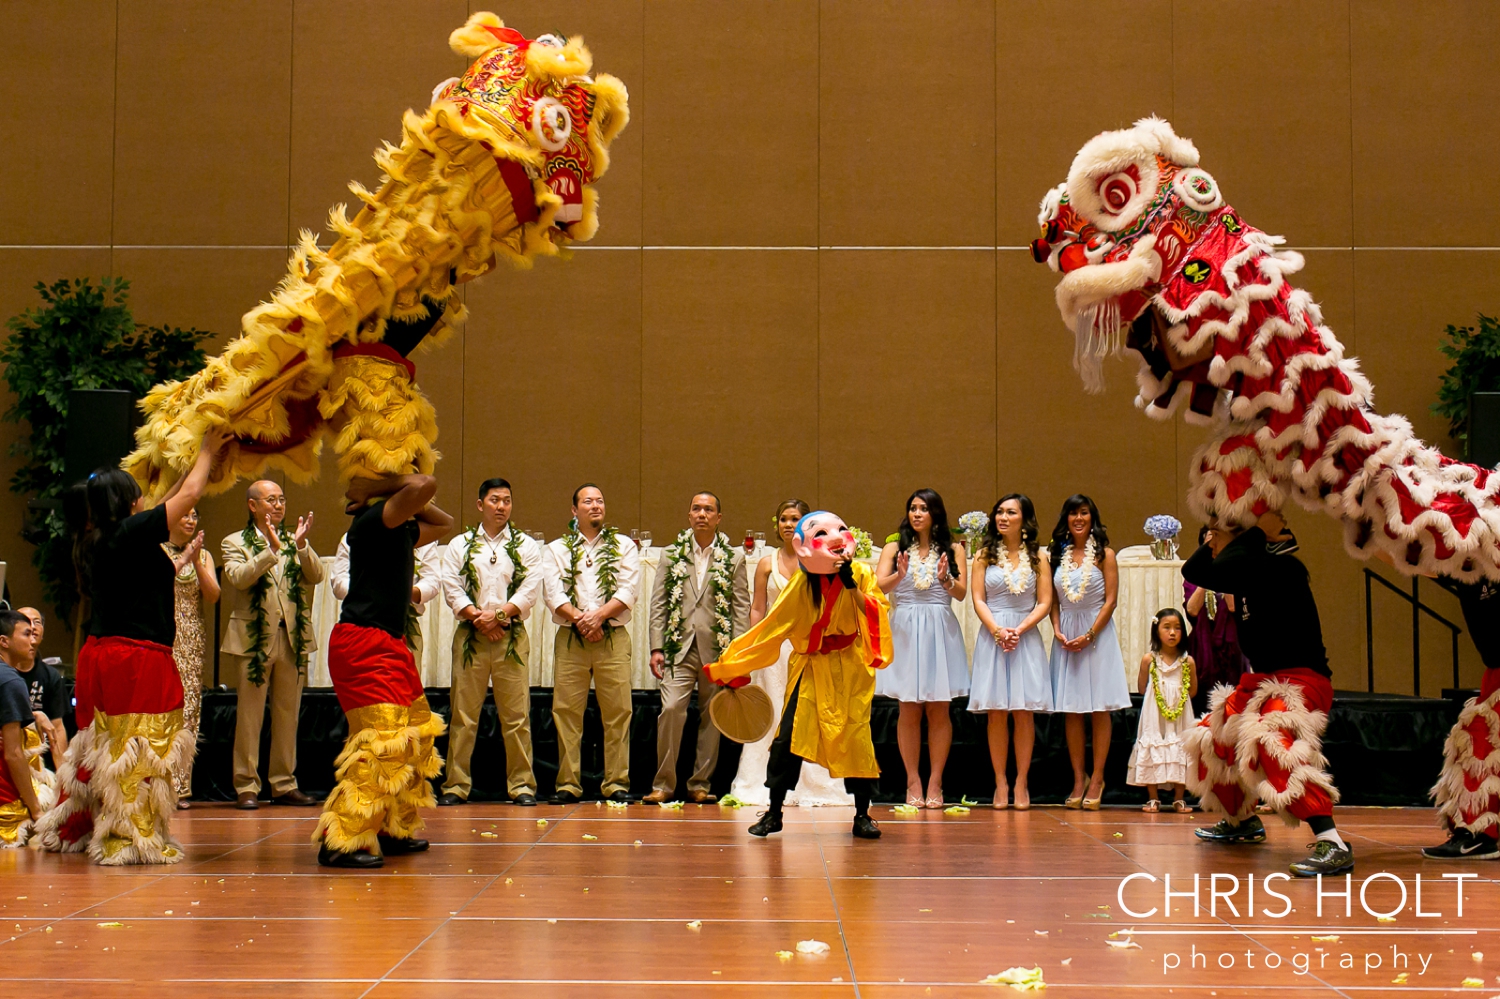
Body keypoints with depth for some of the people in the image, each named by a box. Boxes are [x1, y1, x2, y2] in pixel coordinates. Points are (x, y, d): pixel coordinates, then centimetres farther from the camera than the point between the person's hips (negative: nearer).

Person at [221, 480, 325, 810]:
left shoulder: (294, 541, 14)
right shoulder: (236, 543, 3)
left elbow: (316, 576, 1)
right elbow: (238, 578, -15)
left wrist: (302, 546, -14)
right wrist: (271, 549, -21)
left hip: (294, 638, 4)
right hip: (254, 638, -4)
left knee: (288, 715, 8)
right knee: (249, 716, -2)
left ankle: (284, 785, 15)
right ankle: (247, 787, 2)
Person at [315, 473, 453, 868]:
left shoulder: (401, 530, 16)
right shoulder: (372, 520, -12)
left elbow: (442, 522, 33)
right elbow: (426, 484, -26)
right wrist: (379, 489, -12)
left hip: (390, 645, 10)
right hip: (363, 644, -10)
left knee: (417, 733, 14)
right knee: (383, 738, -17)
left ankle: (395, 830, 22)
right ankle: (340, 841, -16)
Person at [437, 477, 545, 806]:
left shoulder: (527, 546, 10)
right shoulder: (460, 545, 12)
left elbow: (530, 590, 0)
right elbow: (451, 588, 2)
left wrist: (498, 615, -11)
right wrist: (477, 617, -11)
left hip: (511, 636, -1)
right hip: (470, 636, 1)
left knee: (516, 715, -3)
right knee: (463, 714, 0)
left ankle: (521, 785, 3)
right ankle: (456, 785, 5)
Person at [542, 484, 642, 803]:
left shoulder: (624, 546, 13)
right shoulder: (558, 549, 13)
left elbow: (629, 591, 1)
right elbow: (553, 594, 2)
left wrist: (598, 615, -12)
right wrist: (579, 619, -13)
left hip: (613, 637, 0)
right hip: (570, 638, 0)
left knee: (618, 711, -5)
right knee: (566, 712, -3)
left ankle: (617, 783, -1)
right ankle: (568, 784, 2)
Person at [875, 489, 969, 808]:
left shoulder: (953, 549, 8)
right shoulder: (894, 548, 8)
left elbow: (962, 593, -2)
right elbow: (879, 586, -6)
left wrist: (946, 579, -22)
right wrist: (899, 575, -26)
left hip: (941, 631, 0)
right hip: (905, 630, 0)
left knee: (939, 709, 0)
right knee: (909, 709, 0)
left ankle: (935, 782, 5)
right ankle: (913, 782, 5)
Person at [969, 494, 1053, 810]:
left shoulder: (1038, 556, 7)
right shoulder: (985, 555, 8)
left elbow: (1044, 603, 2)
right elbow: (978, 600, 2)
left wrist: (1019, 630, -11)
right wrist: (998, 630, -13)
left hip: (1026, 637, 0)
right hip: (992, 636, 0)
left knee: (1024, 711, -2)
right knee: (996, 712, -2)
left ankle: (1021, 783, 4)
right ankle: (1000, 783, 4)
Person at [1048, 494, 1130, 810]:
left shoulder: (1103, 554, -1)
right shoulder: (1059, 554, 9)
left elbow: (1111, 600, -6)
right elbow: (1053, 600, 10)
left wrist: (1088, 636, -13)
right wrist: (1058, 631, -5)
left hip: (1097, 633, -4)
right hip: (1066, 636, 4)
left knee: (1100, 709, -1)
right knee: (1071, 710, 4)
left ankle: (1097, 779, 5)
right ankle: (1078, 780, 10)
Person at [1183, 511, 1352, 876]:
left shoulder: (1282, 568, -18)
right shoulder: (1248, 574, 10)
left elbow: (1221, 569, -33)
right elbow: (1193, 571, 15)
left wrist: (1258, 533, -21)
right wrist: (1214, 541, 4)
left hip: (1300, 679, -11)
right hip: (1261, 680, 11)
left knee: (1270, 743, -37)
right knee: (1212, 740, 25)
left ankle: (1332, 844, -42)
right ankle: (1242, 822, 46)